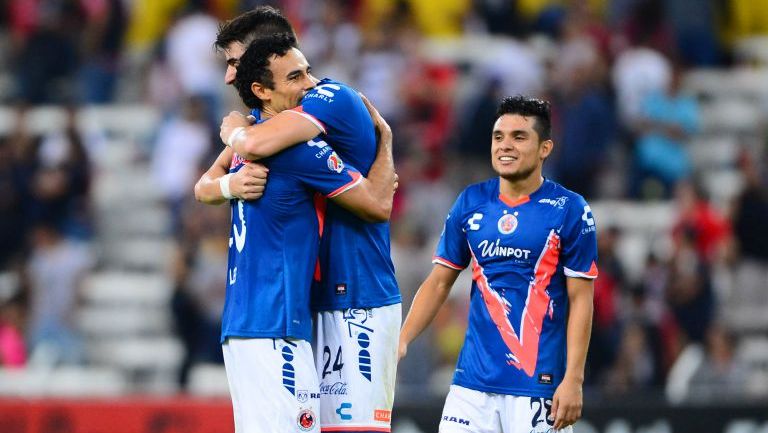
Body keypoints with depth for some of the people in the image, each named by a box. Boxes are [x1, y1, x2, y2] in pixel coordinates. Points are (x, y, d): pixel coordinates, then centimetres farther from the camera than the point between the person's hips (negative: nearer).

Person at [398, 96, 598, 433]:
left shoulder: (570, 210, -3)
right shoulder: (471, 203, 8)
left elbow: (580, 301, -4)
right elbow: (439, 282, 13)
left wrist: (573, 379, -12)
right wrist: (401, 341, -1)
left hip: (538, 382, -4)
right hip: (474, 378, 4)